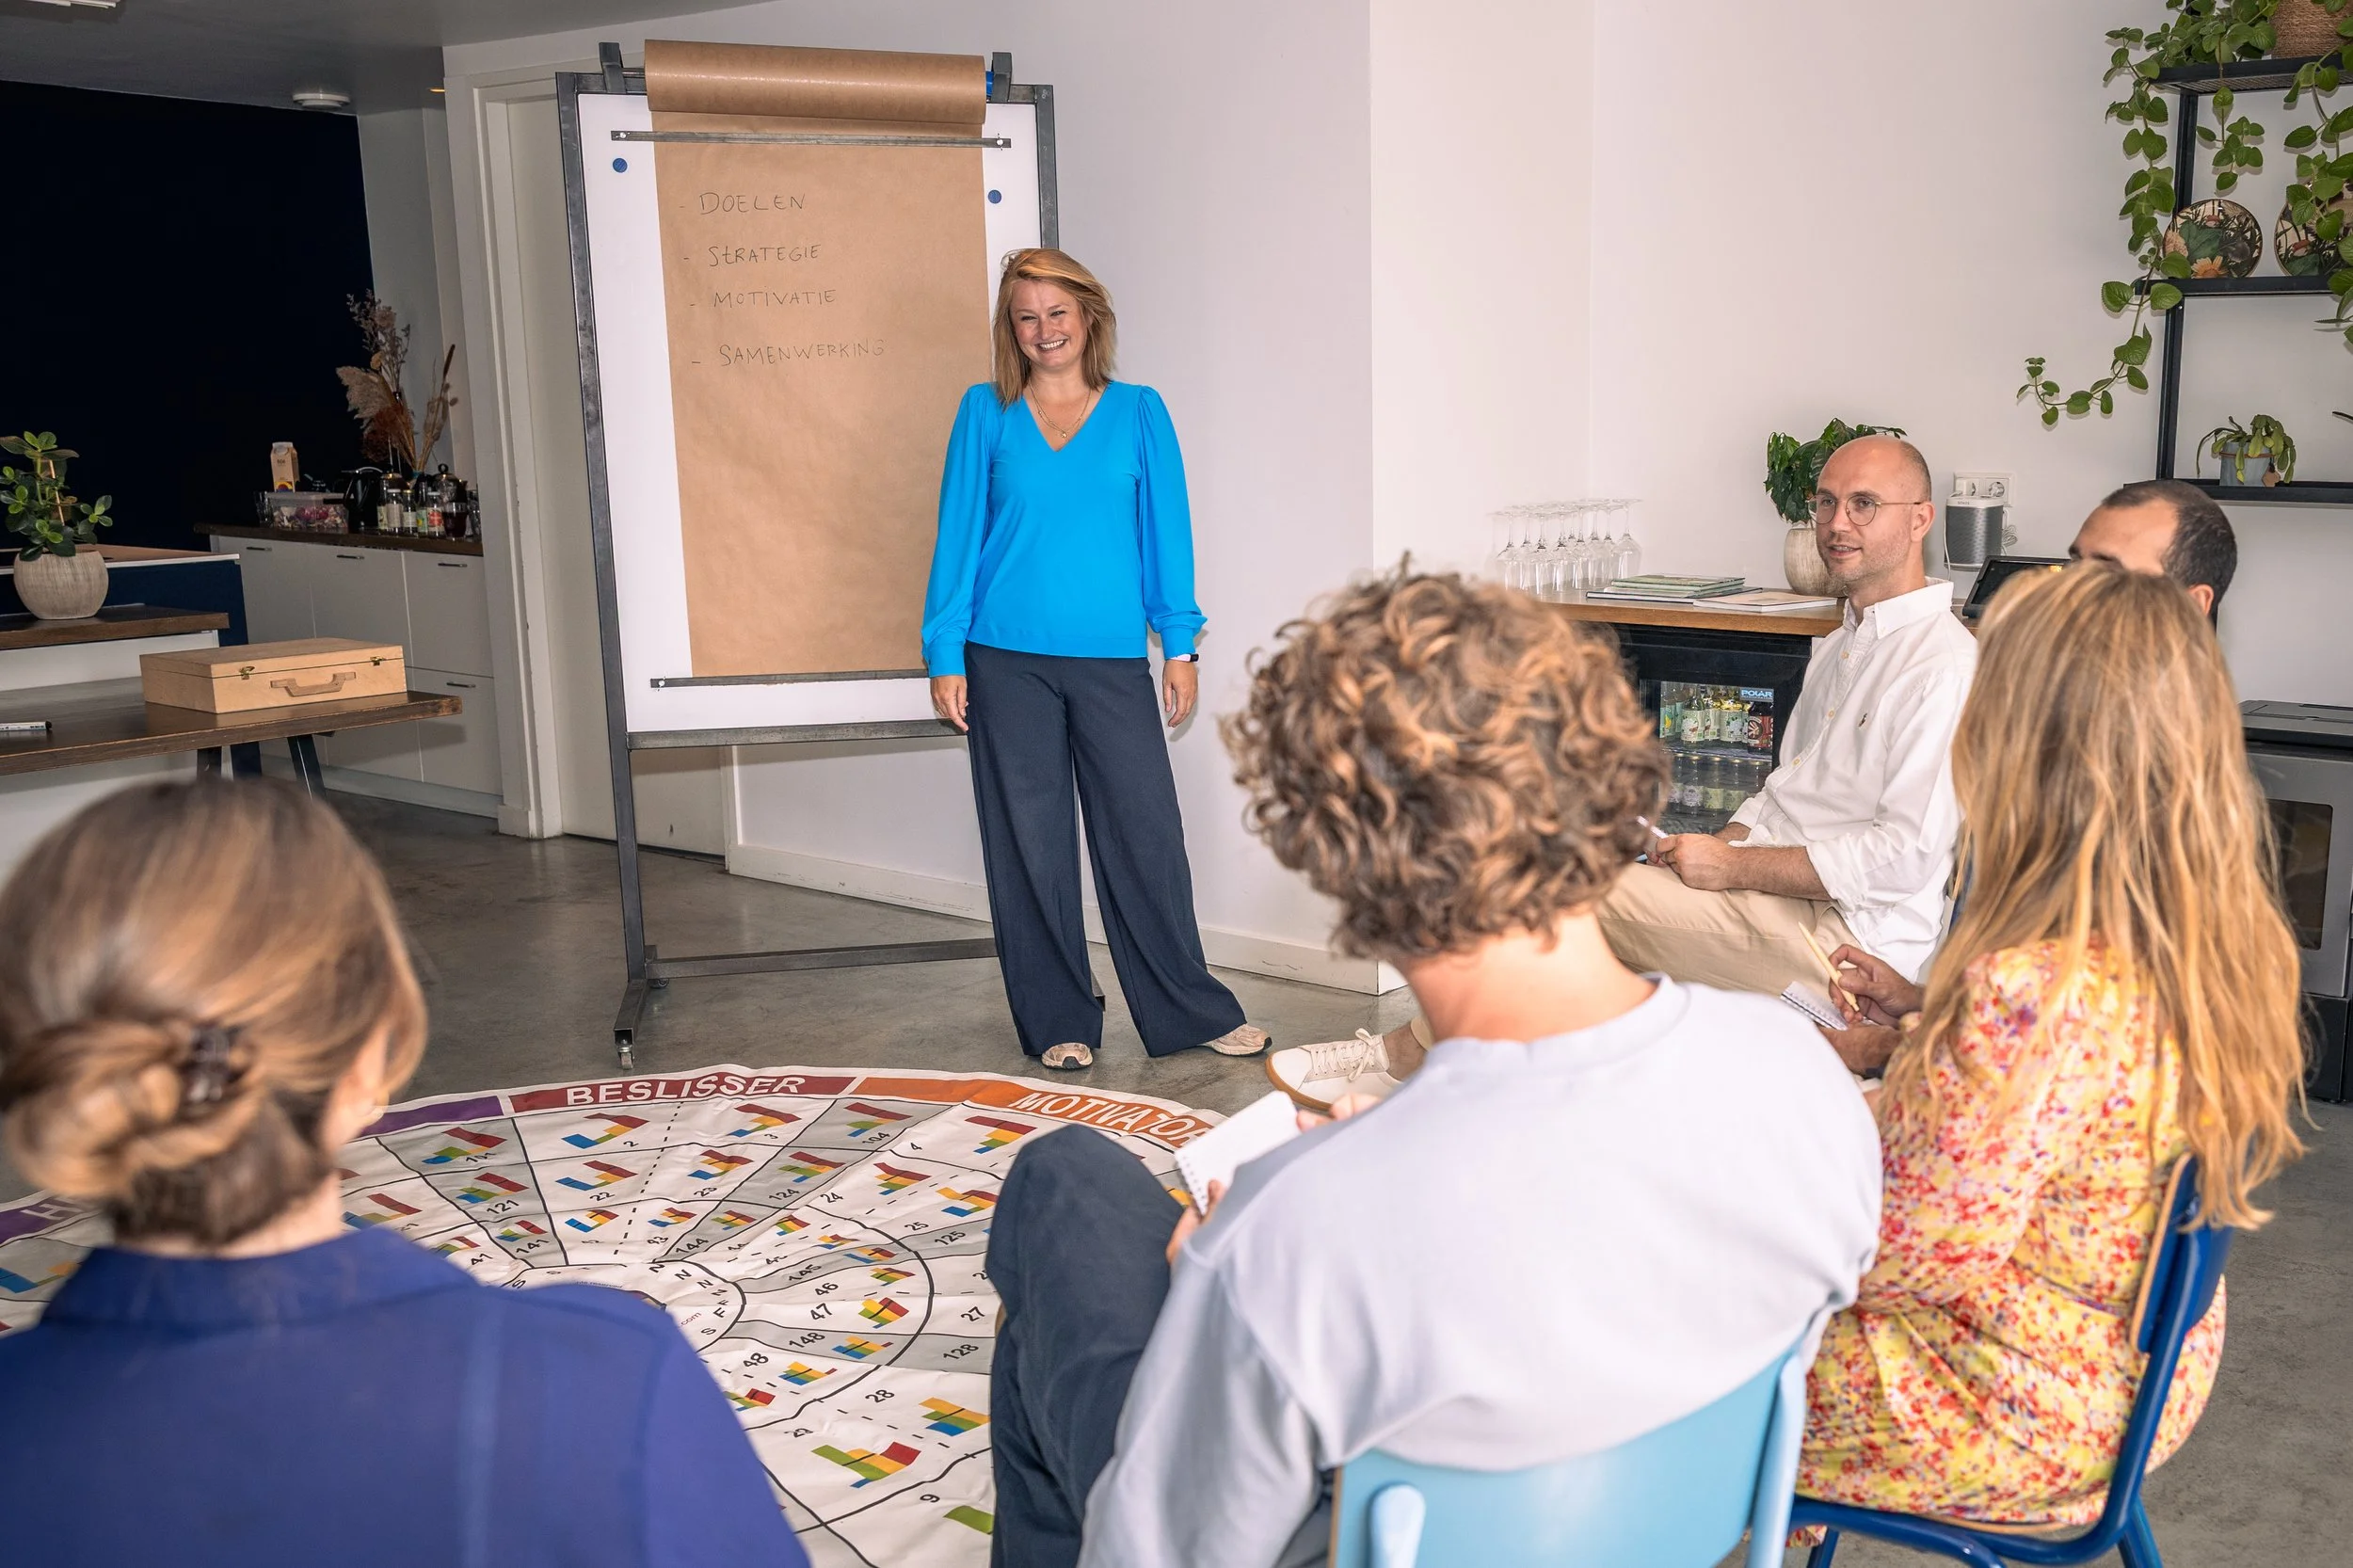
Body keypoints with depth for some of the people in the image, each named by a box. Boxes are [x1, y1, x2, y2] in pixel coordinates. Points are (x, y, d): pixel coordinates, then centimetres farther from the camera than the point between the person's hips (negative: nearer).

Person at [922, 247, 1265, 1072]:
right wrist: (945, 654, 0)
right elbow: (958, 533, 4)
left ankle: (1192, 1013, 14)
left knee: (1146, 832, 1)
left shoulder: (1138, 413, 6)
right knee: (1029, 844, 5)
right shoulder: (986, 414, 5)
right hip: (1009, 661, 0)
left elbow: (1166, 530, 7)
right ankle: (1058, 1023, 17)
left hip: (1112, 661, 0)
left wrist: (1181, 643, 3)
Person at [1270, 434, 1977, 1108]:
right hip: (1776, 890, 9)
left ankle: (1401, 1055, -4)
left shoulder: (1941, 663, -14)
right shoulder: (1841, 645, 19)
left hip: (1850, 933, -9)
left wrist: (1734, 866, -17)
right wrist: (1713, 849, 4)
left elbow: (1907, 856, -20)